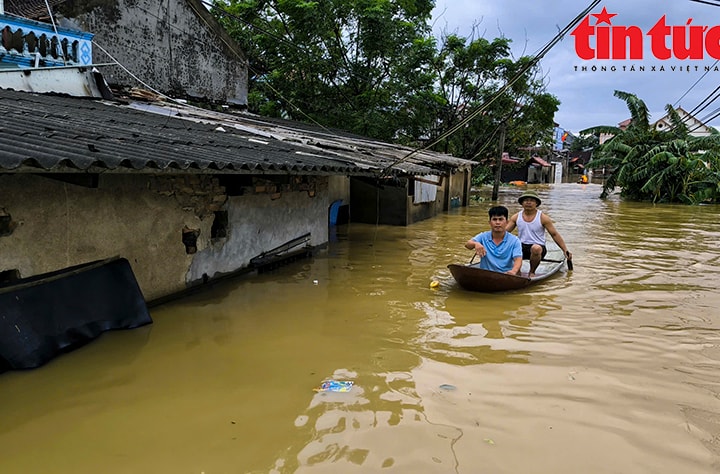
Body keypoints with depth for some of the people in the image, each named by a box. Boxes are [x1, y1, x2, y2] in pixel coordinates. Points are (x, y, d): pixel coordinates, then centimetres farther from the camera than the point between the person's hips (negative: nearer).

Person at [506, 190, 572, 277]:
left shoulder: (543, 218, -1)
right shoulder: (516, 217, 6)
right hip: (521, 247, 2)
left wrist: (565, 250, -4)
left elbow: (555, 235, 1)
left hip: (538, 246, -2)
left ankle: (532, 272, -11)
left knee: (536, 248, -39)